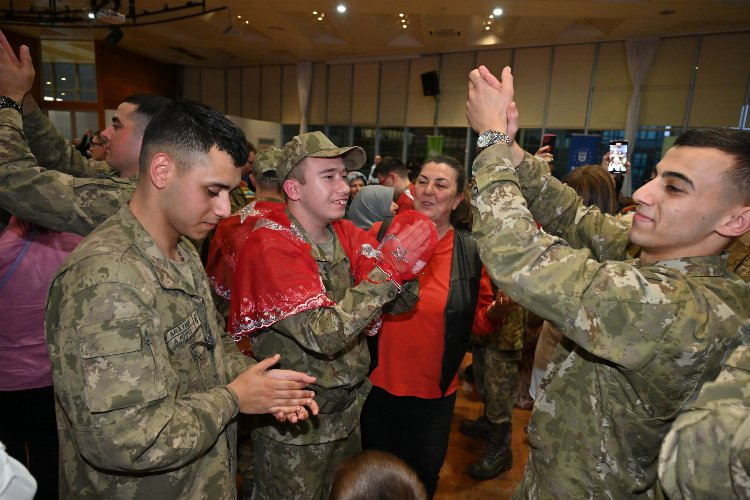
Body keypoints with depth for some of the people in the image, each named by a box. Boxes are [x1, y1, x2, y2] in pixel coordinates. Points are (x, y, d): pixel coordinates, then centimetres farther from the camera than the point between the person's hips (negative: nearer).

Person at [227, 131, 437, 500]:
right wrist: (387, 269, -31)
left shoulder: (346, 234, -3)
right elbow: (324, 334, -30)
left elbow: (401, 301, -2)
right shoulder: (270, 246, -21)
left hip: (348, 410, 6)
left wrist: (404, 267, -22)